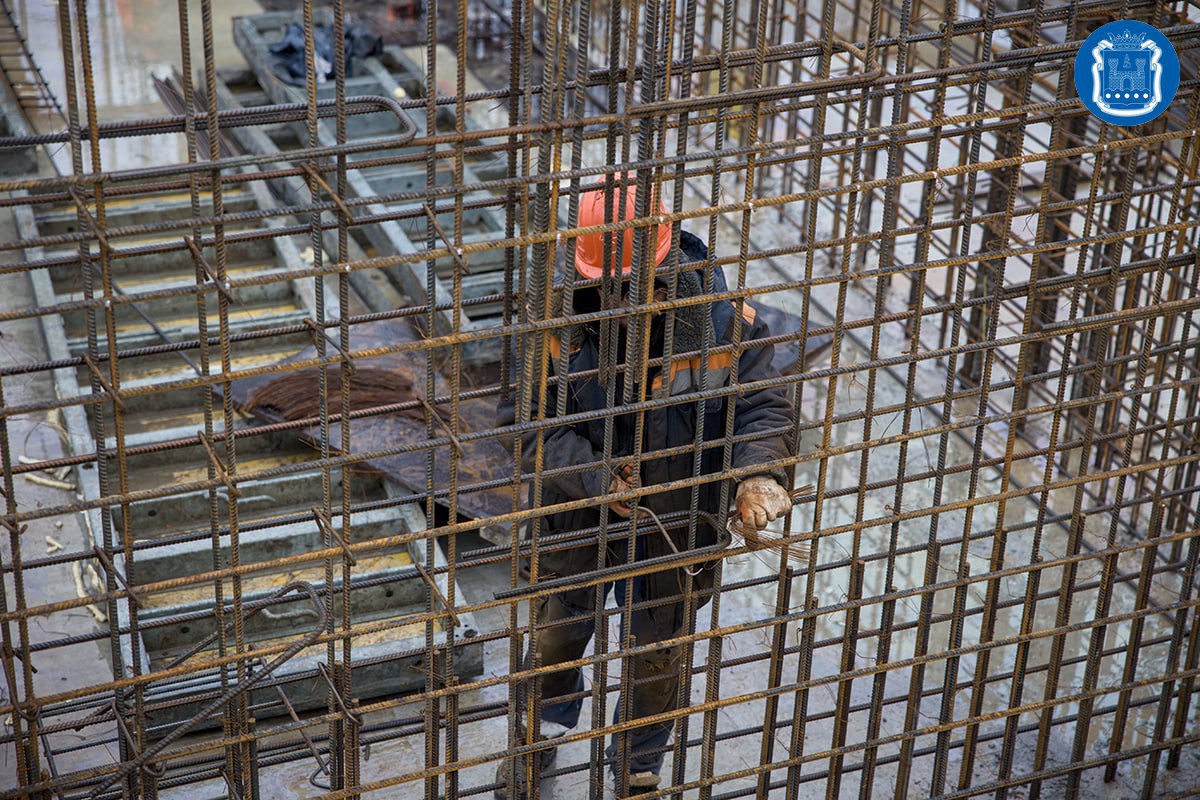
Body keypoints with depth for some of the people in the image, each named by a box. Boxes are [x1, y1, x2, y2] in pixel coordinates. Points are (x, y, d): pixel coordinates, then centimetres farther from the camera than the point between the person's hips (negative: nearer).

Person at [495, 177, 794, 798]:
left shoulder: (721, 320, -22)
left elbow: (761, 406, -17)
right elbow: (525, 417, -21)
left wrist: (760, 474, -38)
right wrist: (593, 477, -34)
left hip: (674, 531, 0)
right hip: (577, 527, 0)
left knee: (658, 658, 23)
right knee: (555, 638, 25)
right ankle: (541, 734, 59)